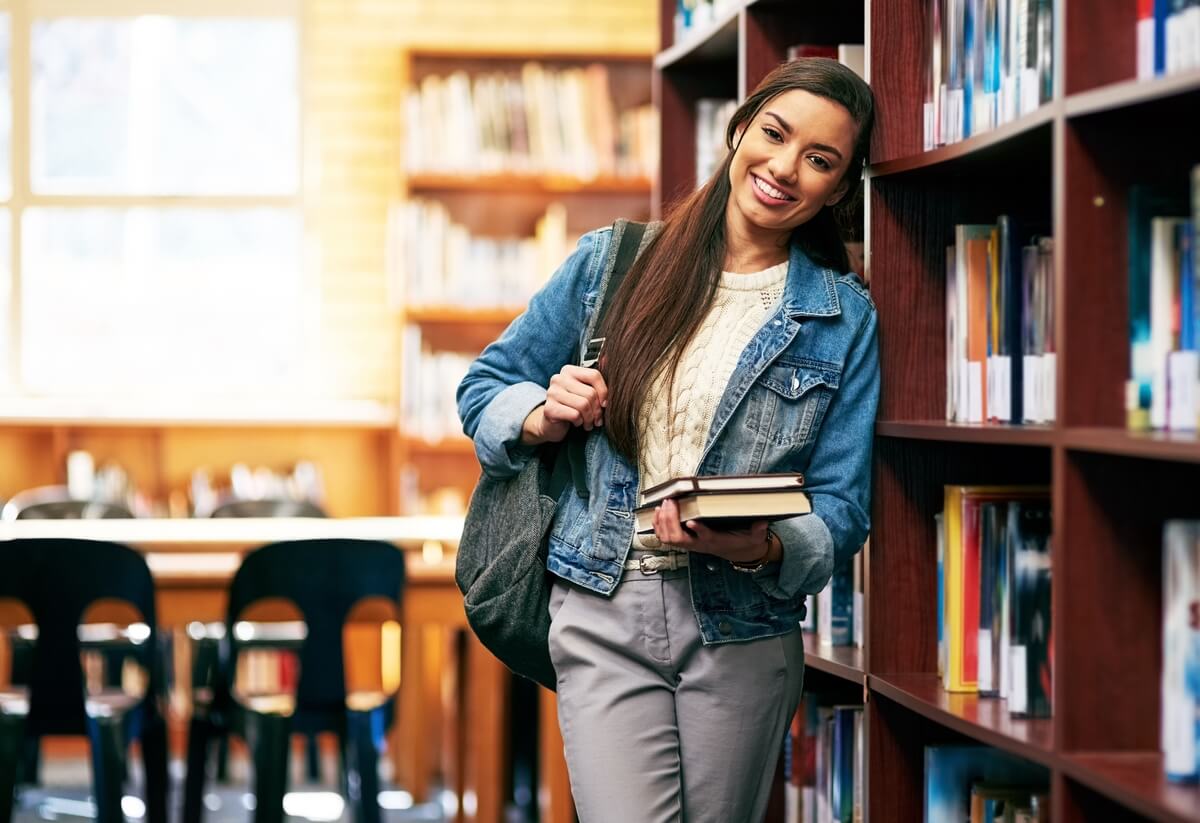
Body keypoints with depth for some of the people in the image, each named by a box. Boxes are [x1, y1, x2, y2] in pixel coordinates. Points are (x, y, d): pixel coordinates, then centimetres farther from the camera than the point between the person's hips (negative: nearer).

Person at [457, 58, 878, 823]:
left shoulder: (844, 319, 5)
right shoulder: (611, 263, 5)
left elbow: (841, 510, 1)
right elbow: (485, 388, 14)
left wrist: (757, 547, -19)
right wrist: (543, 417, -8)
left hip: (744, 632, 1)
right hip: (605, 616, -1)